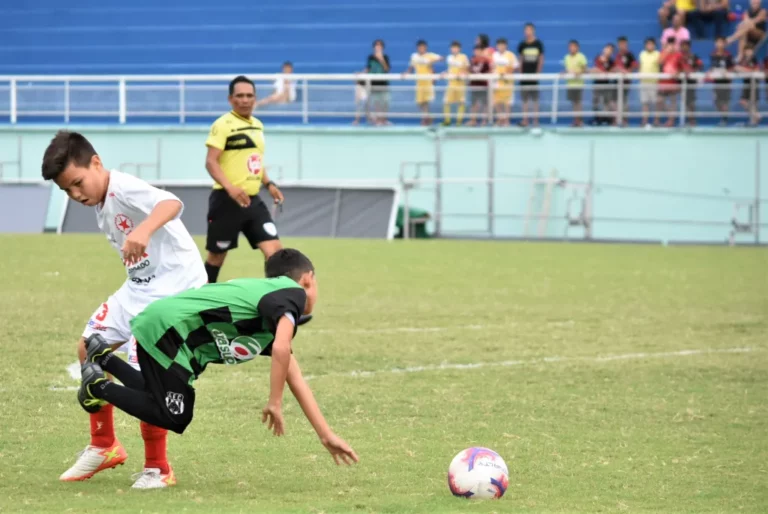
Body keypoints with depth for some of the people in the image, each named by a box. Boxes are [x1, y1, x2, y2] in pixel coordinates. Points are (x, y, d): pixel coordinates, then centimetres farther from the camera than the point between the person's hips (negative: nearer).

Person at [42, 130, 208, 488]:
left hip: (175, 284, -10)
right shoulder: (100, 205, 8)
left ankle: (157, 468, 1)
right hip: (139, 288, 10)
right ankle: (104, 445, 28)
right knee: (90, 348, 15)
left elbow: (171, 203, -42)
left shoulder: (125, 189, -22)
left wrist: (144, 230, -60)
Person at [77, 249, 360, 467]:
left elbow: (295, 379, 23)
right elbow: (281, 349, -25)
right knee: (175, 418, -4)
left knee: (164, 401, 21)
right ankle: (99, 385, 2)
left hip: (162, 324, 10)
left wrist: (326, 436, 21)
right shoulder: (293, 292, -6)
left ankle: (103, 358, 25)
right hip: (168, 329, -10)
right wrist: (275, 404, -13)